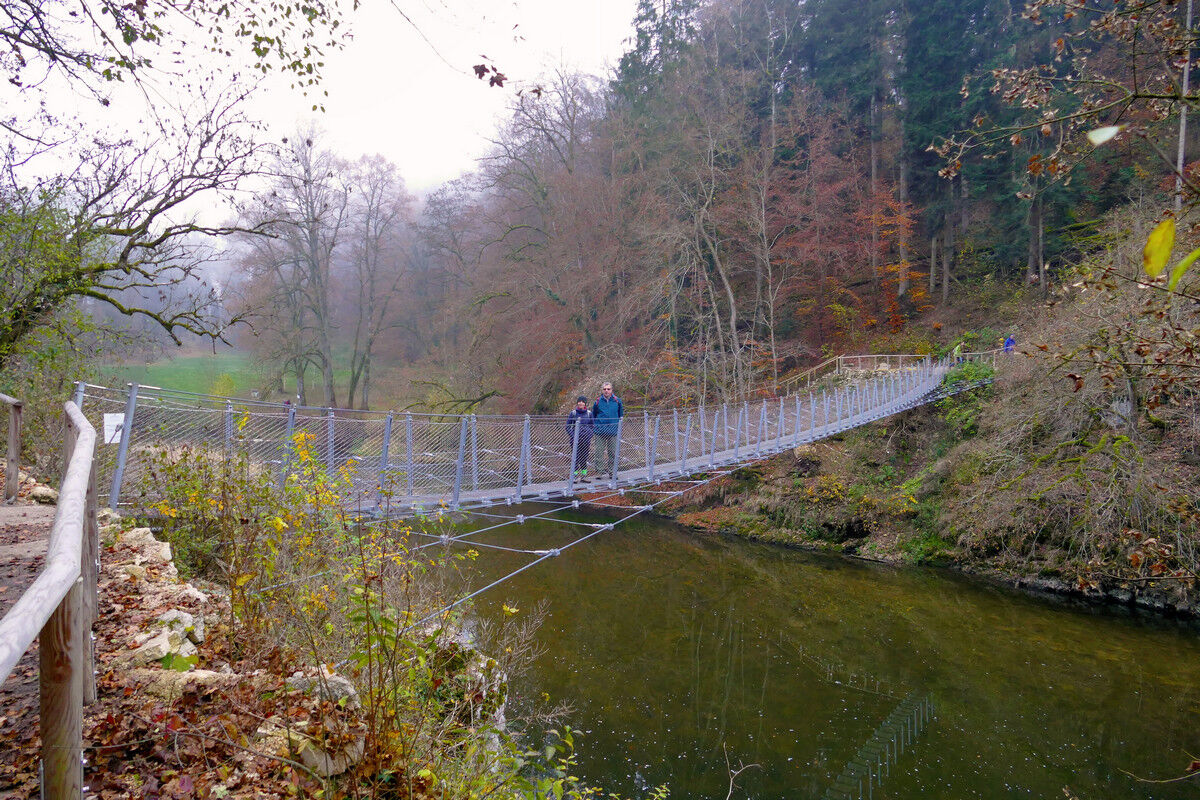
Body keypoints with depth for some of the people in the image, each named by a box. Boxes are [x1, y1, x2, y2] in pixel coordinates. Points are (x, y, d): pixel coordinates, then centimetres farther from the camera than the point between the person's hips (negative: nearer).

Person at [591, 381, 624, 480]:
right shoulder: (598, 401, 1)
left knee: (612, 452, 6)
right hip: (600, 431, -1)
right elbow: (593, 415, 13)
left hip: (613, 431, 1)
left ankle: (612, 472, 16)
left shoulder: (617, 401, 2)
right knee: (599, 451, -2)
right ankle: (598, 471, 6)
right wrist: (594, 426, 7)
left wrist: (619, 427, 9)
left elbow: (621, 415, 13)